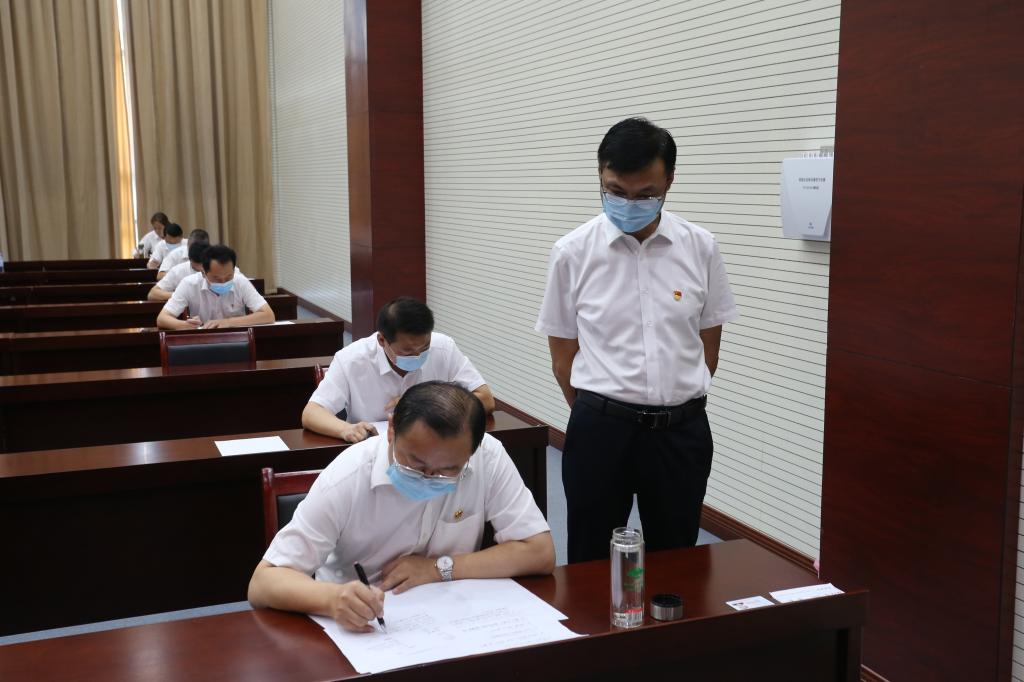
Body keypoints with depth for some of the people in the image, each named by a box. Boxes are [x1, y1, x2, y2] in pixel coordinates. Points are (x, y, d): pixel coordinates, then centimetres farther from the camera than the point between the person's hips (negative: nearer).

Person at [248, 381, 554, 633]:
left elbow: (540, 553, -10)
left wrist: (440, 568, -17)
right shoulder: (346, 479, -19)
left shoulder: (489, 458, -14)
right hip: (357, 629, -2)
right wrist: (333, 600, -38)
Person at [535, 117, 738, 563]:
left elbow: (708, 345, 8)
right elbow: (563, 358, 3)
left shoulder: (701, 248, -1)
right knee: (591, 562, 10)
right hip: (600, 427, -1)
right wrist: (600, 418, 7)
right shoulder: (572, 253, -5)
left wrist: (673, 406, 11)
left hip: (682, 430, 2)